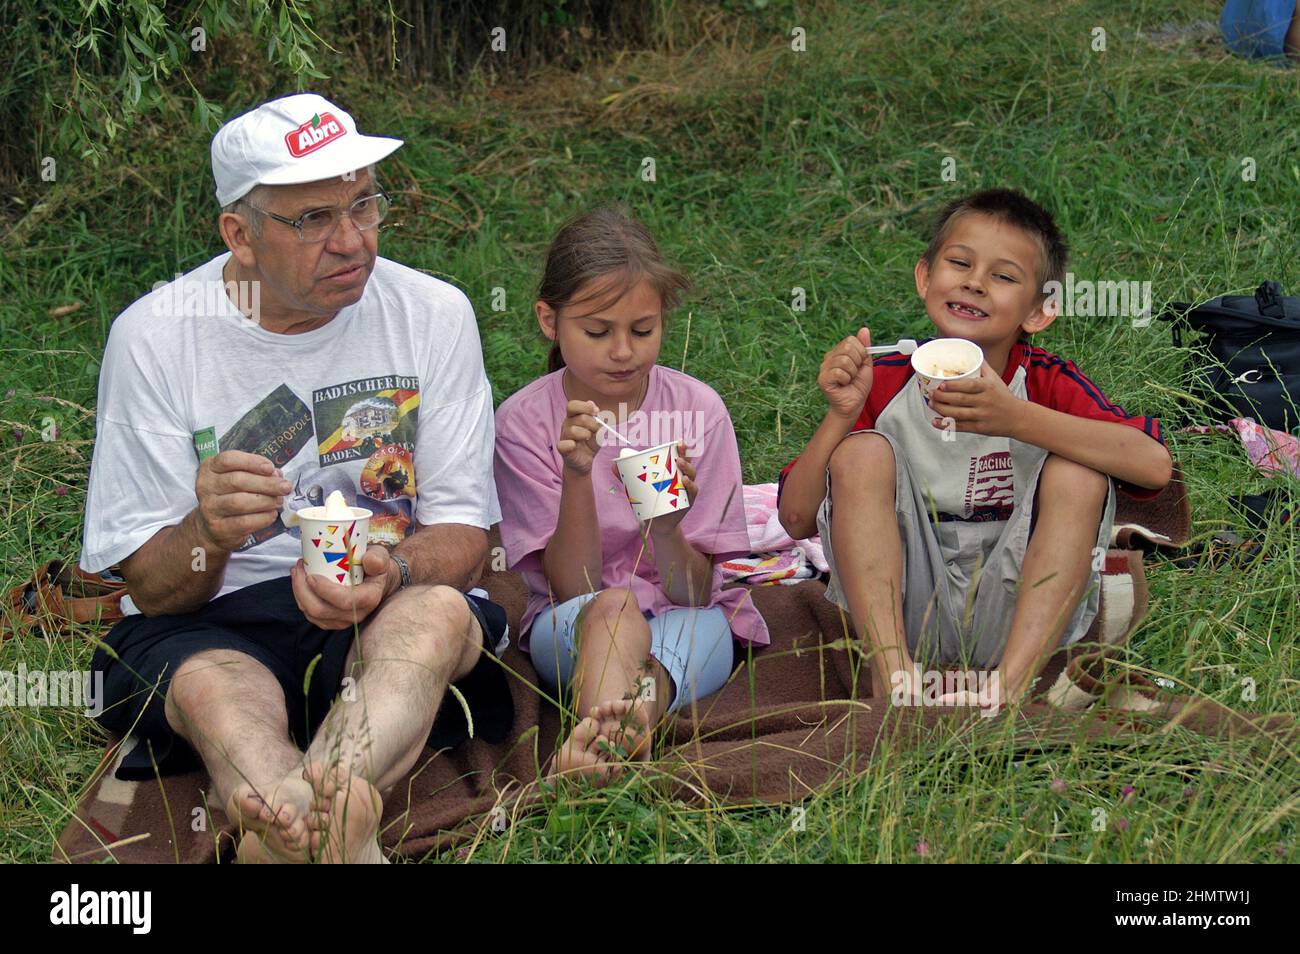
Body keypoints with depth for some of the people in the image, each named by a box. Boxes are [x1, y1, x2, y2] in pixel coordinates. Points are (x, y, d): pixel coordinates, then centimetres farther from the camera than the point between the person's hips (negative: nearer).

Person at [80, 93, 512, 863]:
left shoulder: (433, 314, 2)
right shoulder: (154, 336, -1)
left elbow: (462, 536, 3)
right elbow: (152, 588, -1)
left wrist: (391, 574, -23)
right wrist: (207, 533, -27)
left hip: (392, 619, 1)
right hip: (212, 626, -1)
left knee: (439, 612, -35)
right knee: (211, 688, -36)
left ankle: (291, 829, -60)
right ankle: (344, 837, -65)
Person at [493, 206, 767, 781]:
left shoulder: (697, 409, -4)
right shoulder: (525, 421, -5)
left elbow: (693, 591, -7)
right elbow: (572, 586, -10)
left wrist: (665, 528, -29)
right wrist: (578, 477, -25)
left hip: (686, 618, 1)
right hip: (572, 624, -1)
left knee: (691, 626, -34)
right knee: (611, 607, -35)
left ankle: (594, 740, -61)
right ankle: (620, 727, -65)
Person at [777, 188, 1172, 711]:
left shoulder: (1047, 384, -5)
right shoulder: (884, 382, -1)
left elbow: (1154, 465, -25)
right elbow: (797, 519, -4)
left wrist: (1015, 418, -34)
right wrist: (841, 415, -19)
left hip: (1015, 619, -1)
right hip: (902, 614, 1)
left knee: (1076, 469, -20)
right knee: (863, 452, -17)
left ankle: (1010, 684, -31)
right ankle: (893, 678, -27)